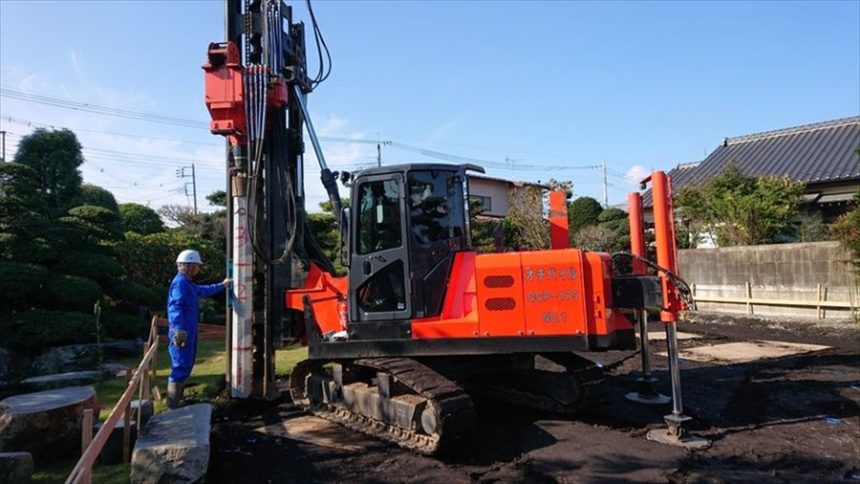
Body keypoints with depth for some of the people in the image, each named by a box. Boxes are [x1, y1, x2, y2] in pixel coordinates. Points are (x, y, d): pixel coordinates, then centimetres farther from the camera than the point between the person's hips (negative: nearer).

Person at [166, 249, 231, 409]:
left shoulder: (187, 283, 18)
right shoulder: (180, 282, -16)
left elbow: (203, 290, 38)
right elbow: (175, 307, -27)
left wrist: (221, 285, 45)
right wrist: (179, 330, -34)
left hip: (189, 331, 11)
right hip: (182, 332, -11)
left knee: (186, 364, 17)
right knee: (181, 365, -8)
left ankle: (177, 397, 28)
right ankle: (173, 402, -2)